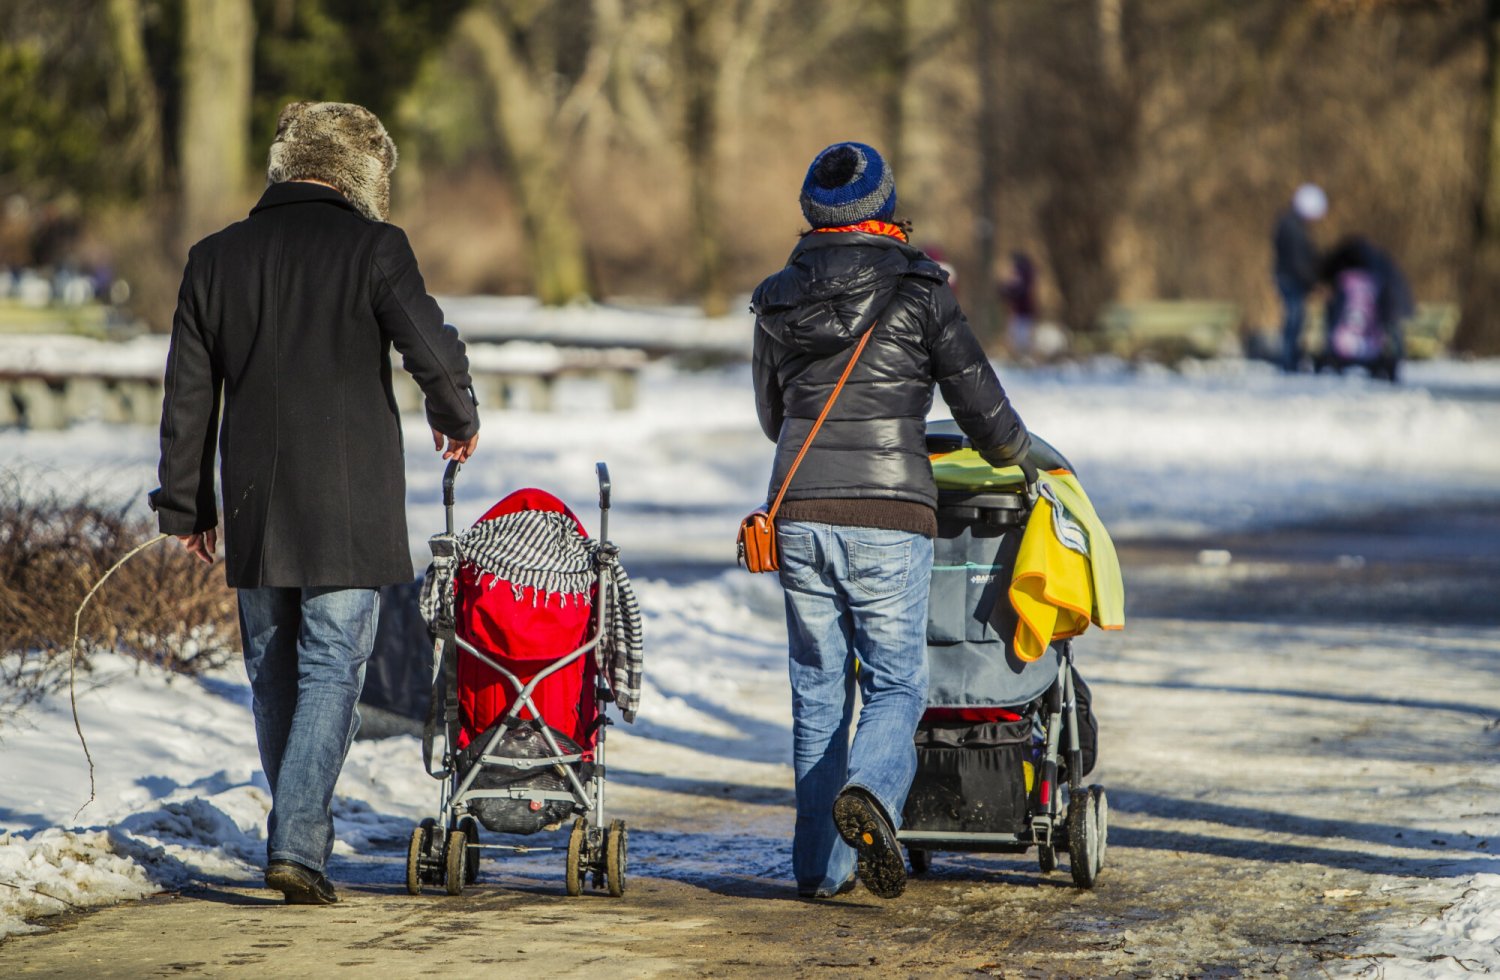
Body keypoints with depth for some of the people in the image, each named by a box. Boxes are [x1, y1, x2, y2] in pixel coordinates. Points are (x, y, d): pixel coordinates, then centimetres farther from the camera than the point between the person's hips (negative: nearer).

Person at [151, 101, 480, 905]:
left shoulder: (216, 259, 7)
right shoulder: (372, 249, -6)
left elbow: (188, 395, 9)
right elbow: (433, 351, -13)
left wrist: (184, 507, 16)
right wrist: (458, 419, 9)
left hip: (254, 509, 4)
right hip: (348, 509, -4)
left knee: (274, 672, 16)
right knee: (332, 668, -2)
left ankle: (299, 837, 24)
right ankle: (296, 842, -13)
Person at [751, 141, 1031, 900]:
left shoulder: (779, 302, 9)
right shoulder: (918, 293, -3)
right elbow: (981, 403, 2)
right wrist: (1014, 456, 23)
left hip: (799, 515, 3)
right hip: (888, 517, -3)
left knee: (818, 686, 11)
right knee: (896, 681, 2)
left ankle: (821, 863, 11)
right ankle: (868, 792, -27)